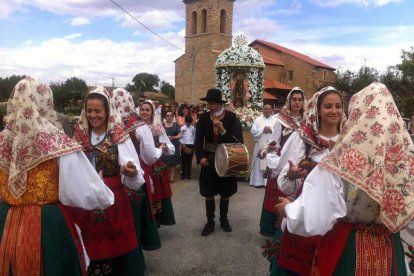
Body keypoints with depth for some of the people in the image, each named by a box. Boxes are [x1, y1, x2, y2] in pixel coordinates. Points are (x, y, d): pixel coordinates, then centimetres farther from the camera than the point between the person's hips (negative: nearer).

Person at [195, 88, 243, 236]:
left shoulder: (231, 117, -10)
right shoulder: (204, 117, -4)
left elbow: (238, 140, -13)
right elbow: (198, 140, -2)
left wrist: (223, 131, -27)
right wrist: (200, 157, -15)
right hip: (209, 160, 1)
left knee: (225, 193, 14)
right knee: (209, 193, 8)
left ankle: (224, 219, 34)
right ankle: (210, 222, 24)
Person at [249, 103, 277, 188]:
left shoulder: (276, 120, 7)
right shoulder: (257, 120, 6)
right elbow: (253, 131, -3)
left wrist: (271, 131, -15)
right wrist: (262, 130, -12)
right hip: (260, 145, 0)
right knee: (259, 163, 1)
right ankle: (258, 182, 8)